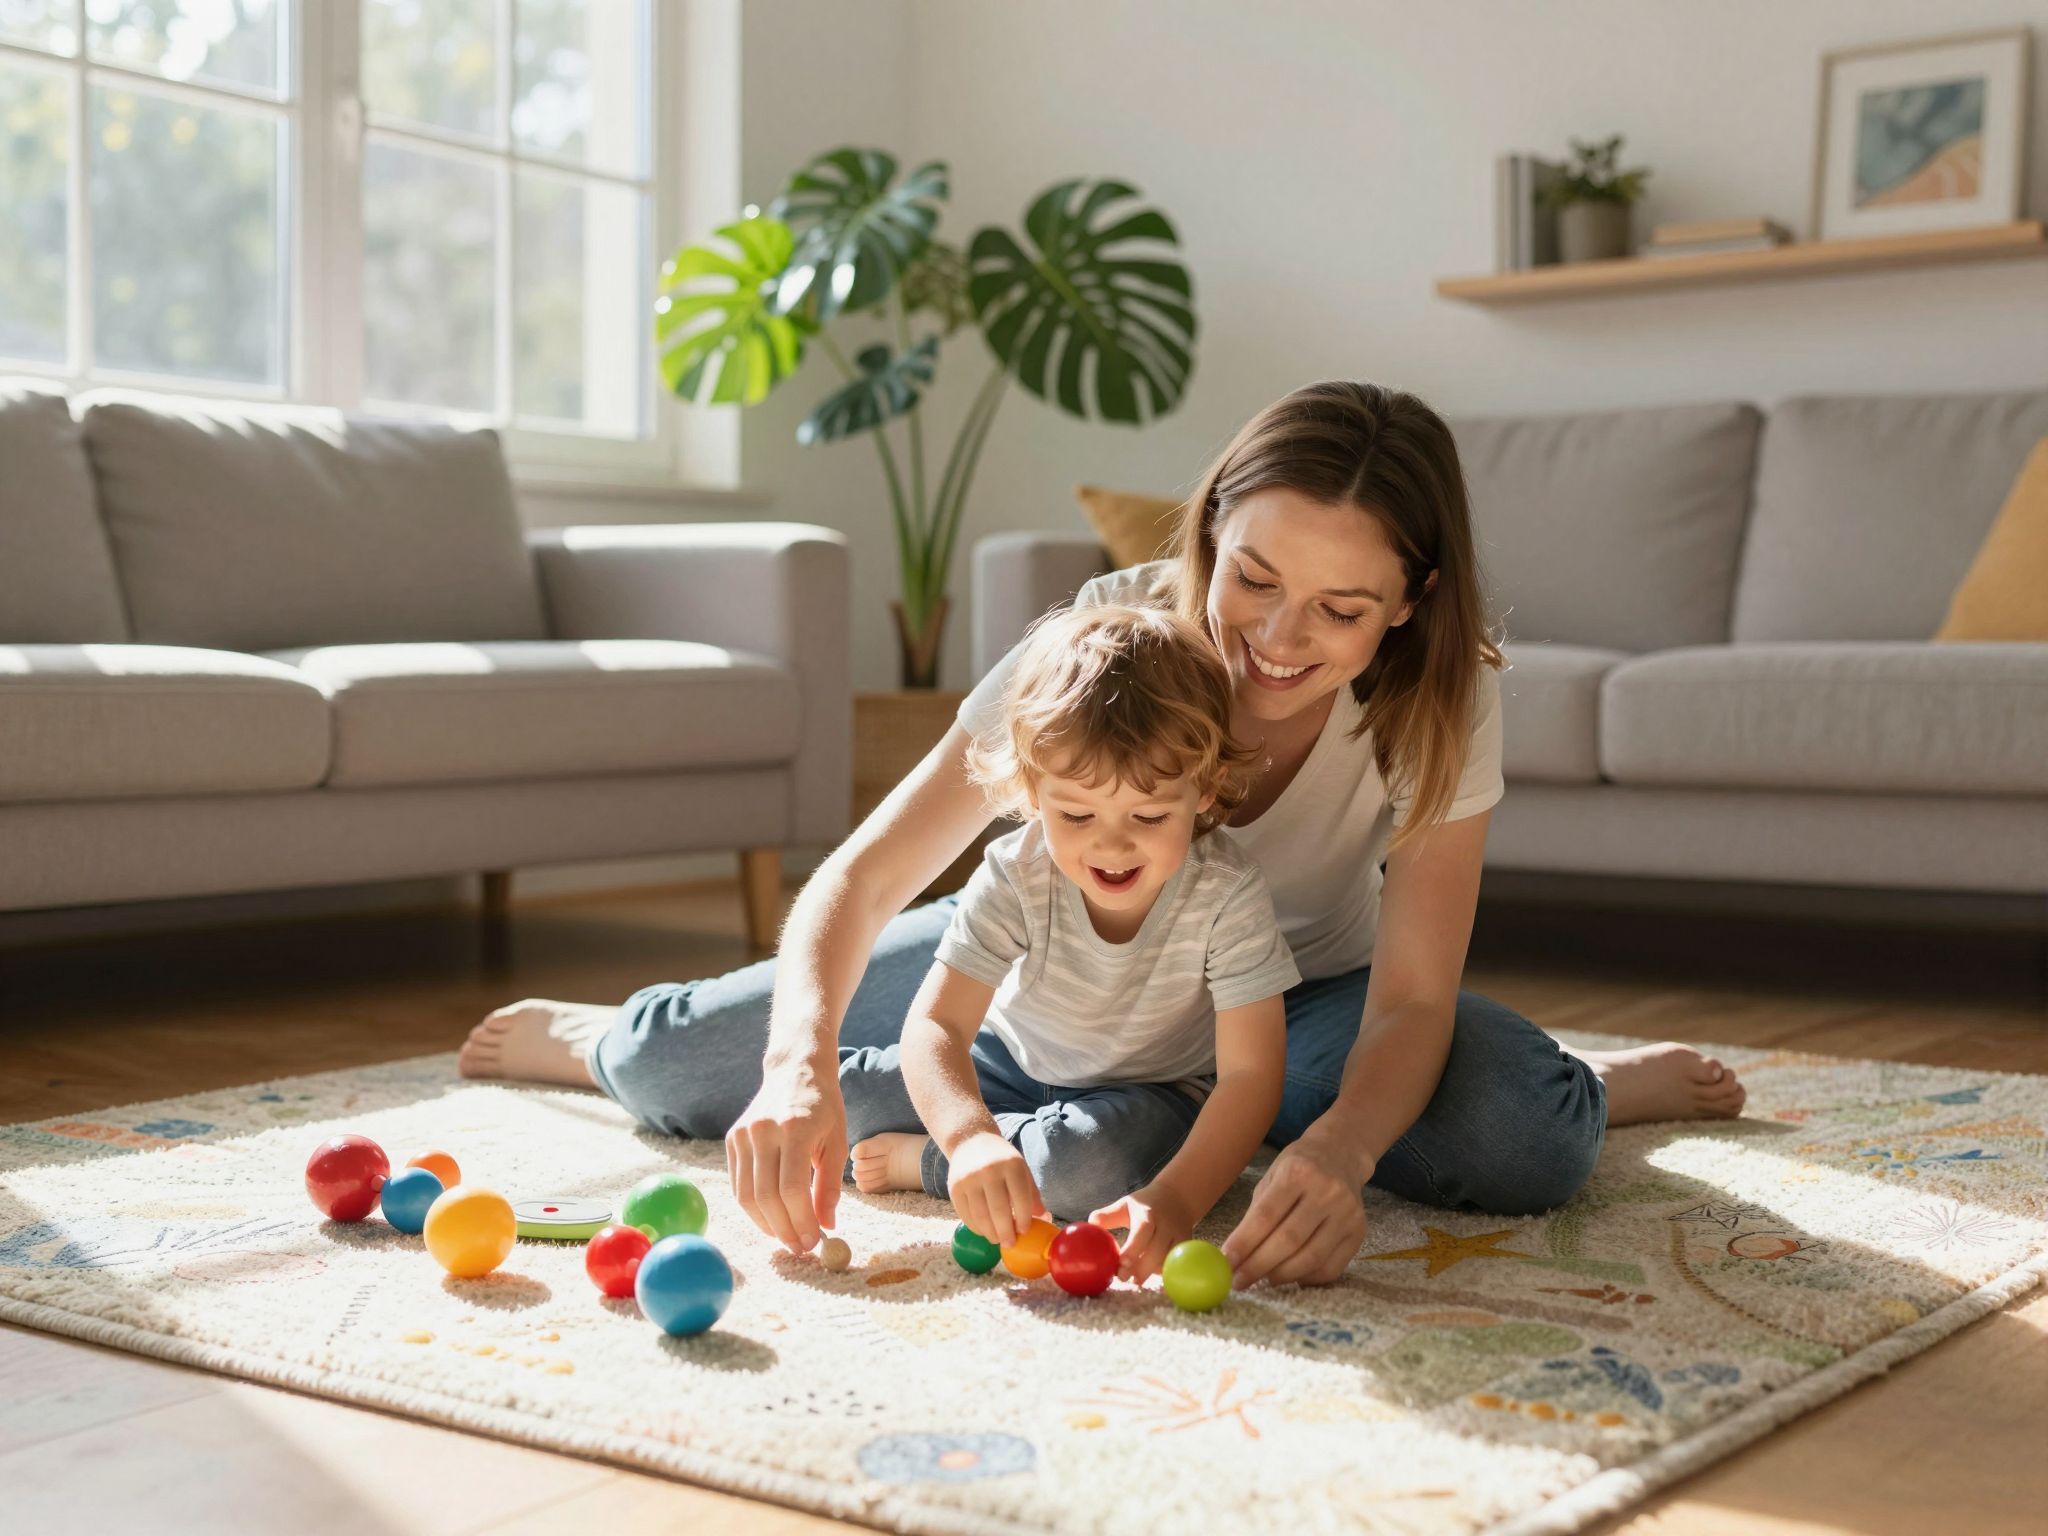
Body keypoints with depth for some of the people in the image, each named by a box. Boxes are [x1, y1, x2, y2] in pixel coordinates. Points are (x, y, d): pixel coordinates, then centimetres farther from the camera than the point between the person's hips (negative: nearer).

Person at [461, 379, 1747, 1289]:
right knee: (675, 1068, -11)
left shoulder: (1444, 701, -28)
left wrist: (1340, 1147, -50)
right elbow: (866, 874, -32)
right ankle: (602, 1041, 29)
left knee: (1523, 1141, -34)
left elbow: (1413, 995, -28)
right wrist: (802, 1061, -51)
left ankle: (1598, 1084, 5)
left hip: (1296, 995, 0)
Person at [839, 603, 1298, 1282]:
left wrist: (1177, 1198, -46)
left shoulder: (1227, 894, -28)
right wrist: (969, 1134, -51)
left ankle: (922, 1161, -15)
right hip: (1014, 1069, 1)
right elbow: (936, 1024, -29)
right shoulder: (1015, 876, -24)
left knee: (1112, 1153, -37)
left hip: (1154, 1094, -1)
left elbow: (1249, 1074, -29)